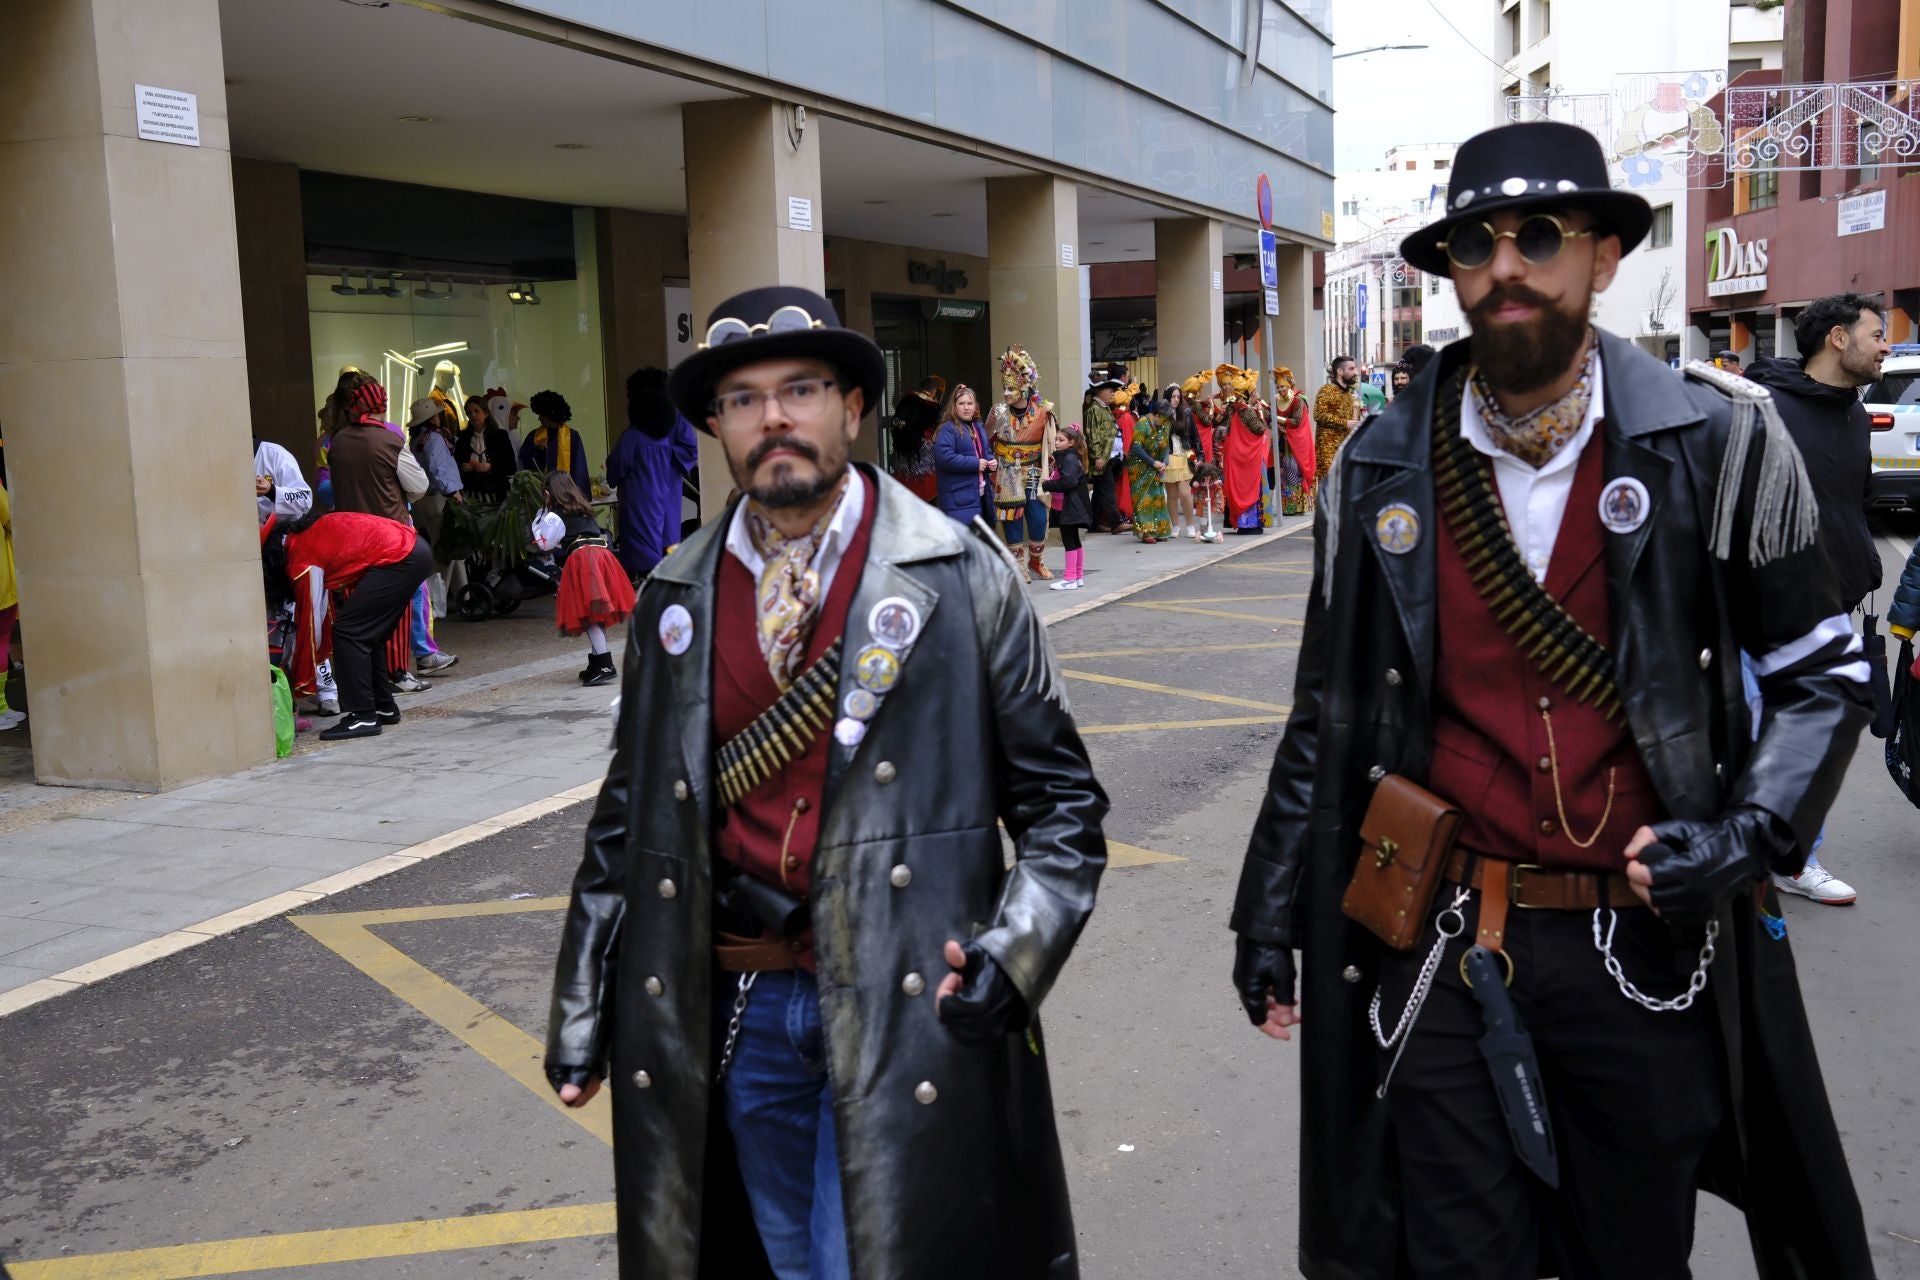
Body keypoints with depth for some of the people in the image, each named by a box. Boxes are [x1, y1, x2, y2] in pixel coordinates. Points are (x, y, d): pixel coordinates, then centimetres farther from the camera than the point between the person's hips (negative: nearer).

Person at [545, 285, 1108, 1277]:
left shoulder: (961, 580, -6)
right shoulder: (674, 601, 4)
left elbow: (1061, 806, -2)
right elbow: (626, 821, 11)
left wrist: (1012, 955, -16)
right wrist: (583, 1010, 10)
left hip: (908, 1011, -3)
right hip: (727, 1011, 4)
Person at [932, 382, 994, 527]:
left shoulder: (979, 427, 16)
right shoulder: (948, 429, -11)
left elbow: (987, 452, 28)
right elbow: (944, 457, -24)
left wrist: (991, 462, 3)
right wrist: (975, 463, -20)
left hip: (981, 494, 9)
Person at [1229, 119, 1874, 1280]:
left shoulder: (1718, 440, -5)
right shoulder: (1383, 468, -1)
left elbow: (1822, 673, 3)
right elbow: (1329, 715, 7)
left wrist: (1750, 836, -12)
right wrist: (1270, 908, 6)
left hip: (1643, 953, 0)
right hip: (1440, 951, 1)